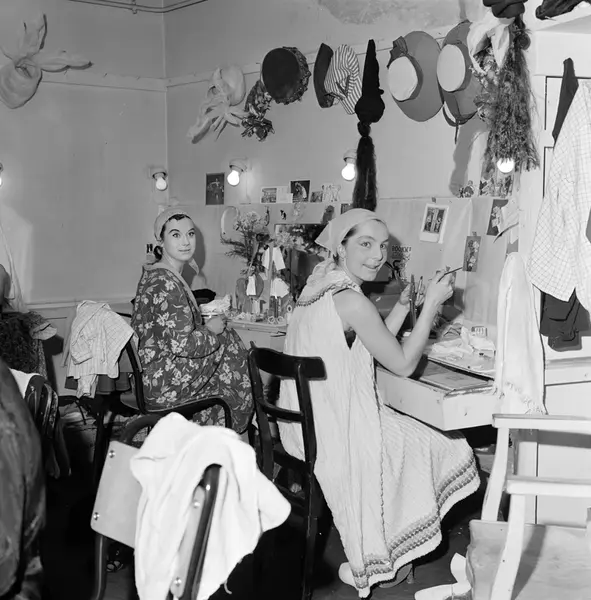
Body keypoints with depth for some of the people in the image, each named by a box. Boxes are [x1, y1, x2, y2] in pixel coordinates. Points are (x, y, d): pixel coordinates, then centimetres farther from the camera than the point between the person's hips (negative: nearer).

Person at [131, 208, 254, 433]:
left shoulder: (153, 273, 10)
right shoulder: (167, 284, -21)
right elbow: (181, 344, -25)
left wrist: (207, 311, 8)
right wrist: (210, 330, -8)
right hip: (160, 385, -9)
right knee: (229, 343, 1)